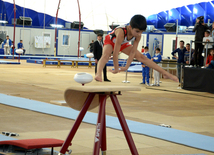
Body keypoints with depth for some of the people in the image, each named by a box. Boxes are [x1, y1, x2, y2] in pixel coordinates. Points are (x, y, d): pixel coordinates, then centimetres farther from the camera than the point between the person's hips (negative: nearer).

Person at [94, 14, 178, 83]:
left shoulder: (138, 36, -27)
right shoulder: (121, 32, -46)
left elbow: (133, 52, -19)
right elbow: (115, 53, -42)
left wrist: (126, 67, -20)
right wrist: (116, 69, -36)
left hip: (123, 44, 5)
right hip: (110, 41, -5)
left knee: (141, 57, 0)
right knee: (105, 55, -36)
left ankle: (165, 73, 1)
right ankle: (98, 74, -59)